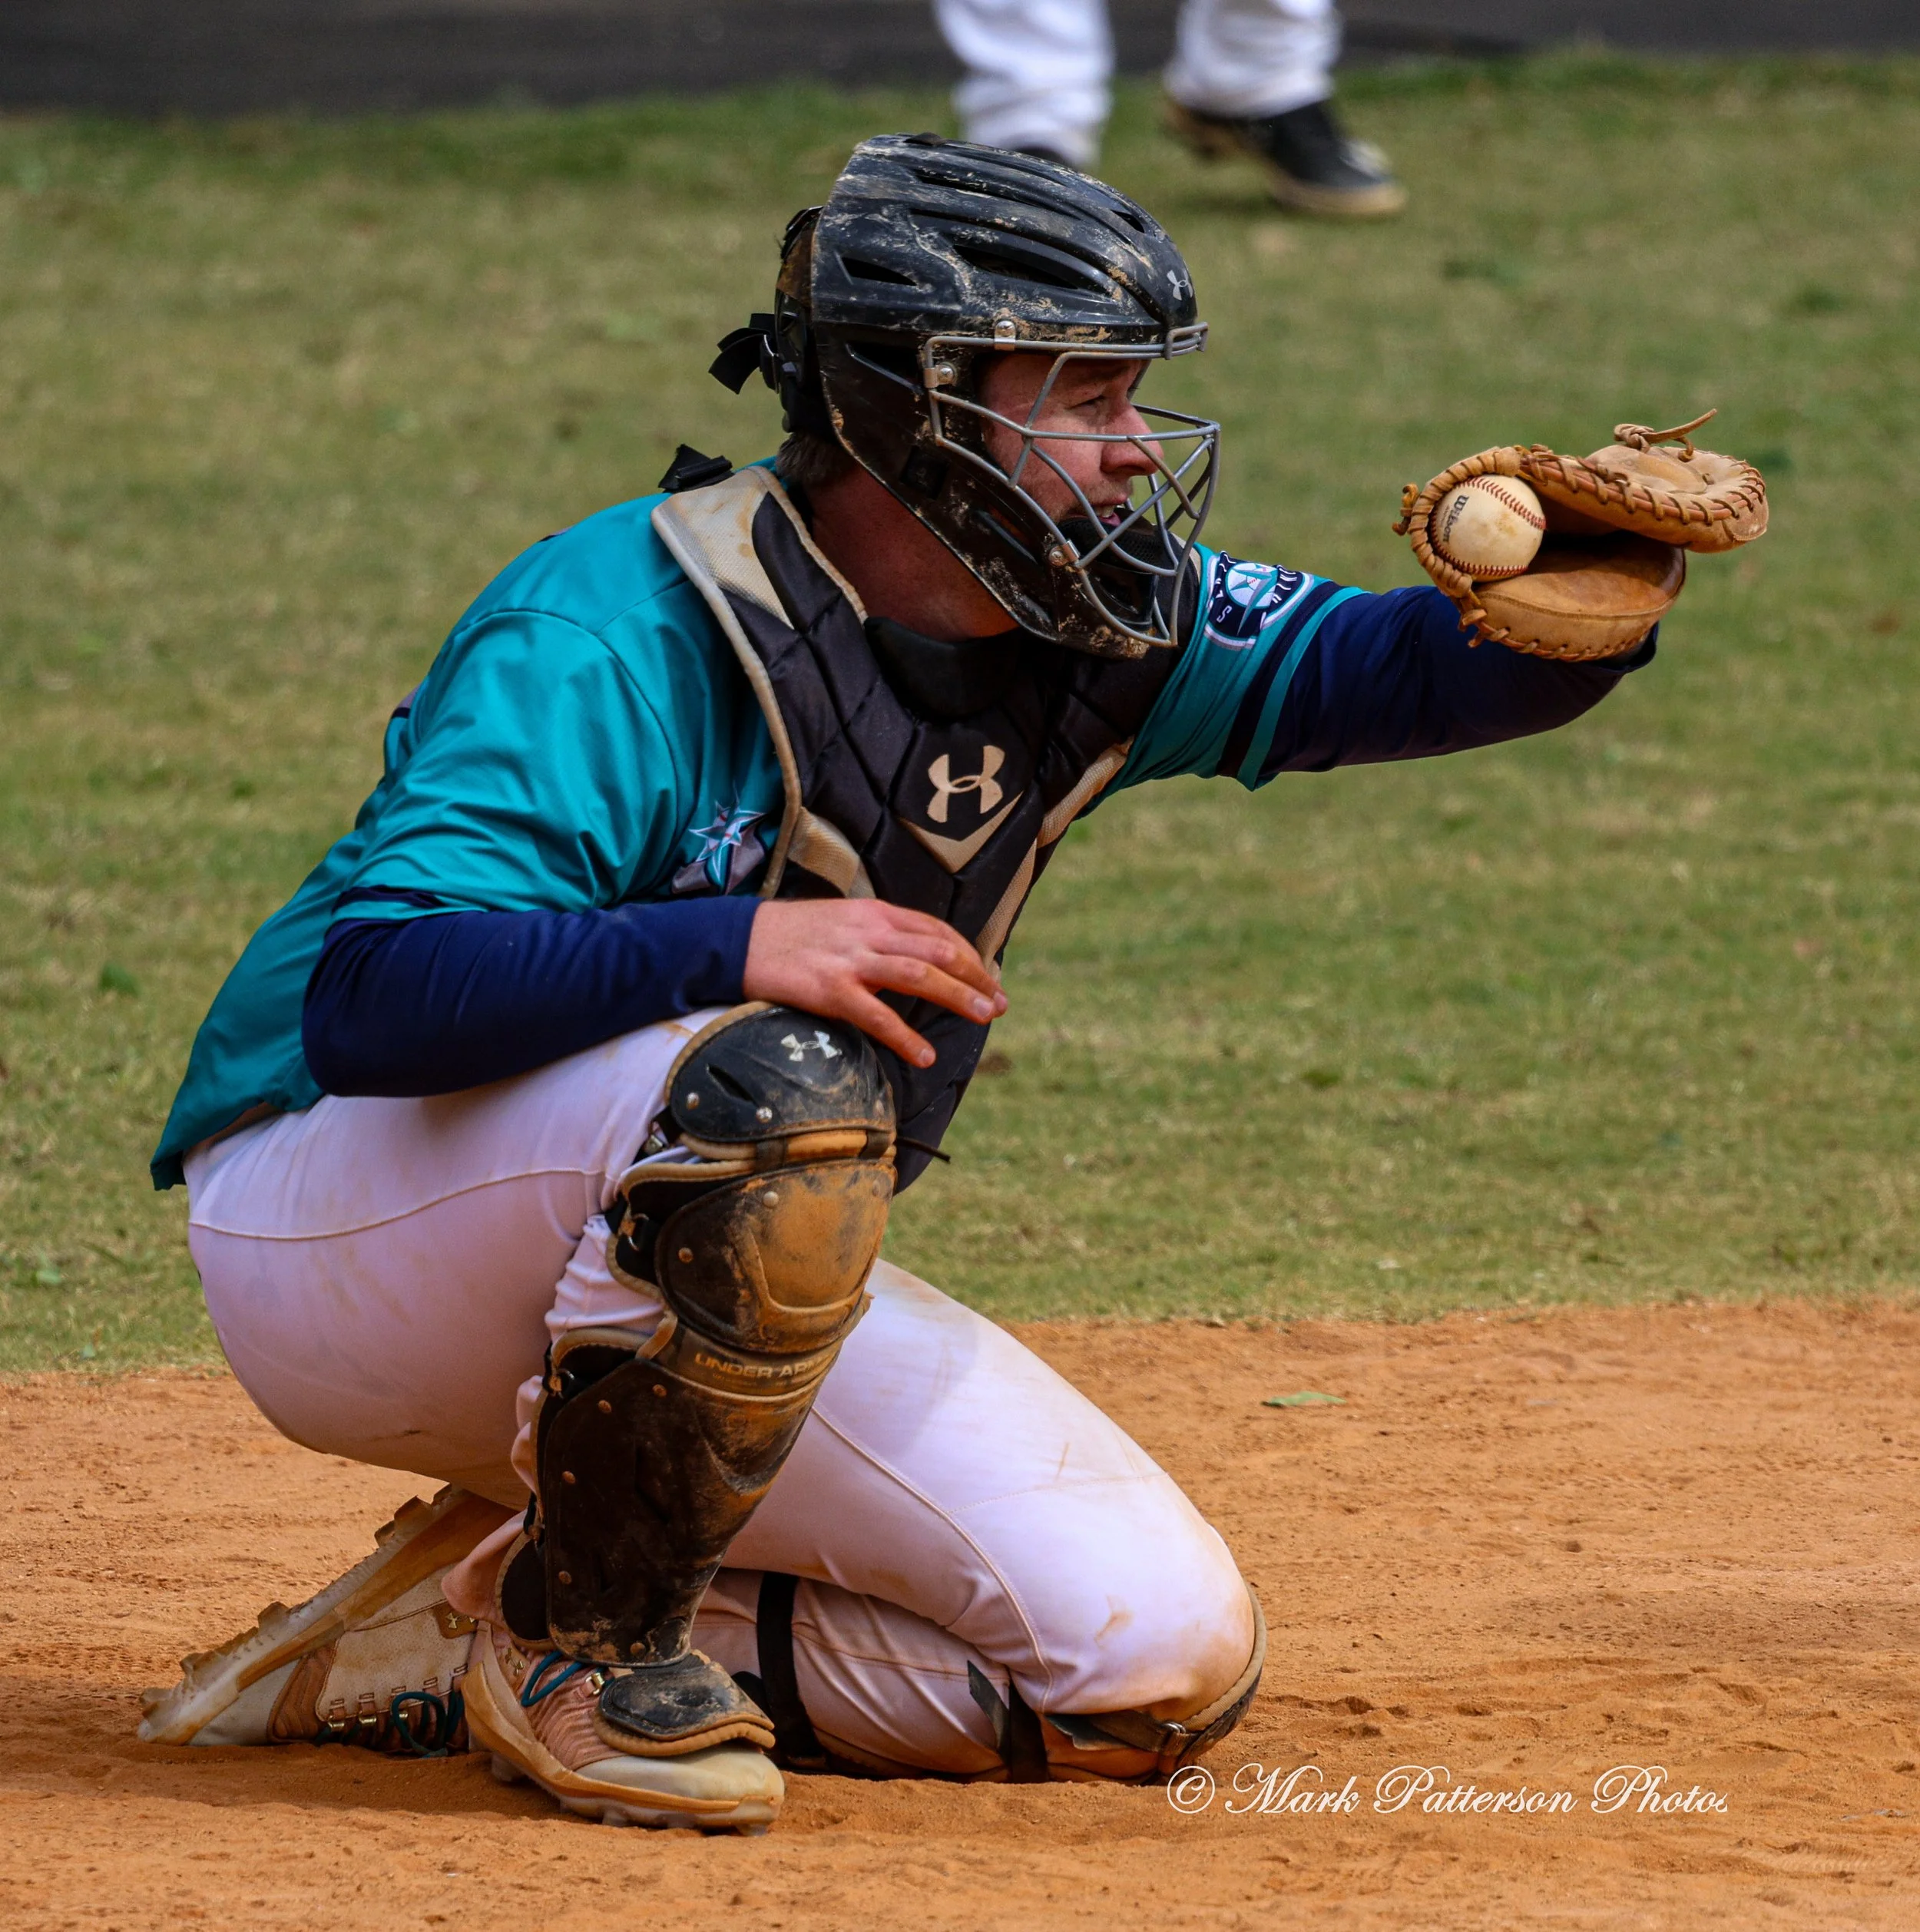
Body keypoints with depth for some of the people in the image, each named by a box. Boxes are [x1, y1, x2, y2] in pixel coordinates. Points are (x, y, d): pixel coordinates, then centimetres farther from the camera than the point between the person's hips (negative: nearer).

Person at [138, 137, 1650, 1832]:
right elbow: (372, 996, -35)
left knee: (1159, 1664, -7)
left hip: (695, 1289, 8)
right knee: (779, 1079, -38)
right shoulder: (617, 637, -25)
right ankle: (574, 1631, -17)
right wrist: (731, 943, -47)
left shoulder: (1093, 635, -2)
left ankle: (455, 1639, 3)